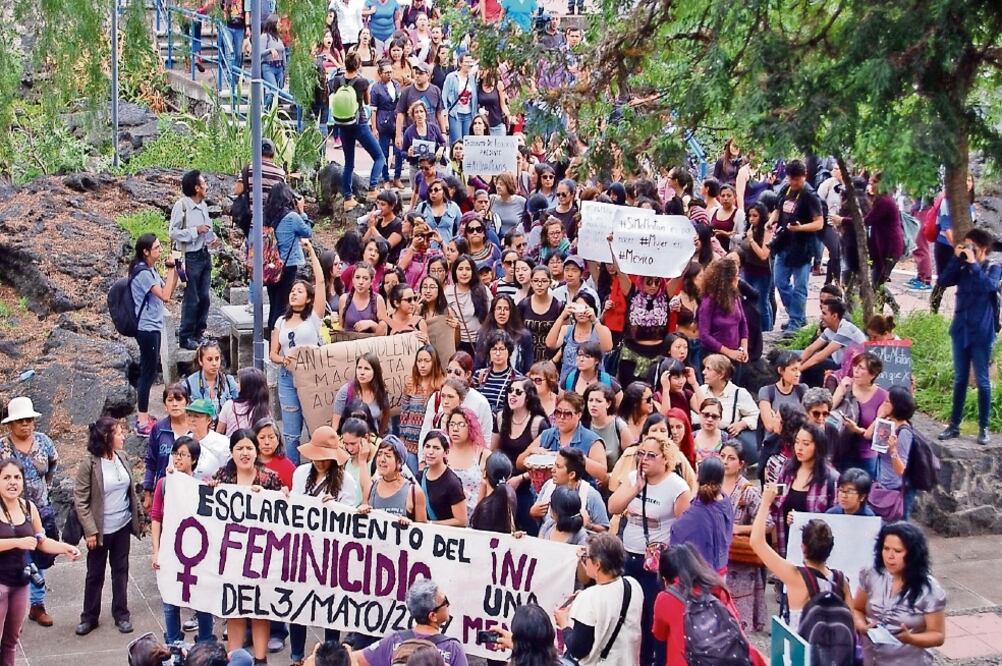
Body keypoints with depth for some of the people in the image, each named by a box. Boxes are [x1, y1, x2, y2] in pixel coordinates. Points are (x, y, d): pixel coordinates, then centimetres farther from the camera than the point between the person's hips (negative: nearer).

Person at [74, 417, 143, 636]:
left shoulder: (122, 458, 0)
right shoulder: (88, 464, -16)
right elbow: (80, 500, -14)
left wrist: (138, 518, 11)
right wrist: (90, 531, -16)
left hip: (122, 526, 5)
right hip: (100, 529, -5)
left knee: (121, 570, 13)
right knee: (95, 574, 8)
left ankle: (121, 614, 24)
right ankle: (89, 617, 22)